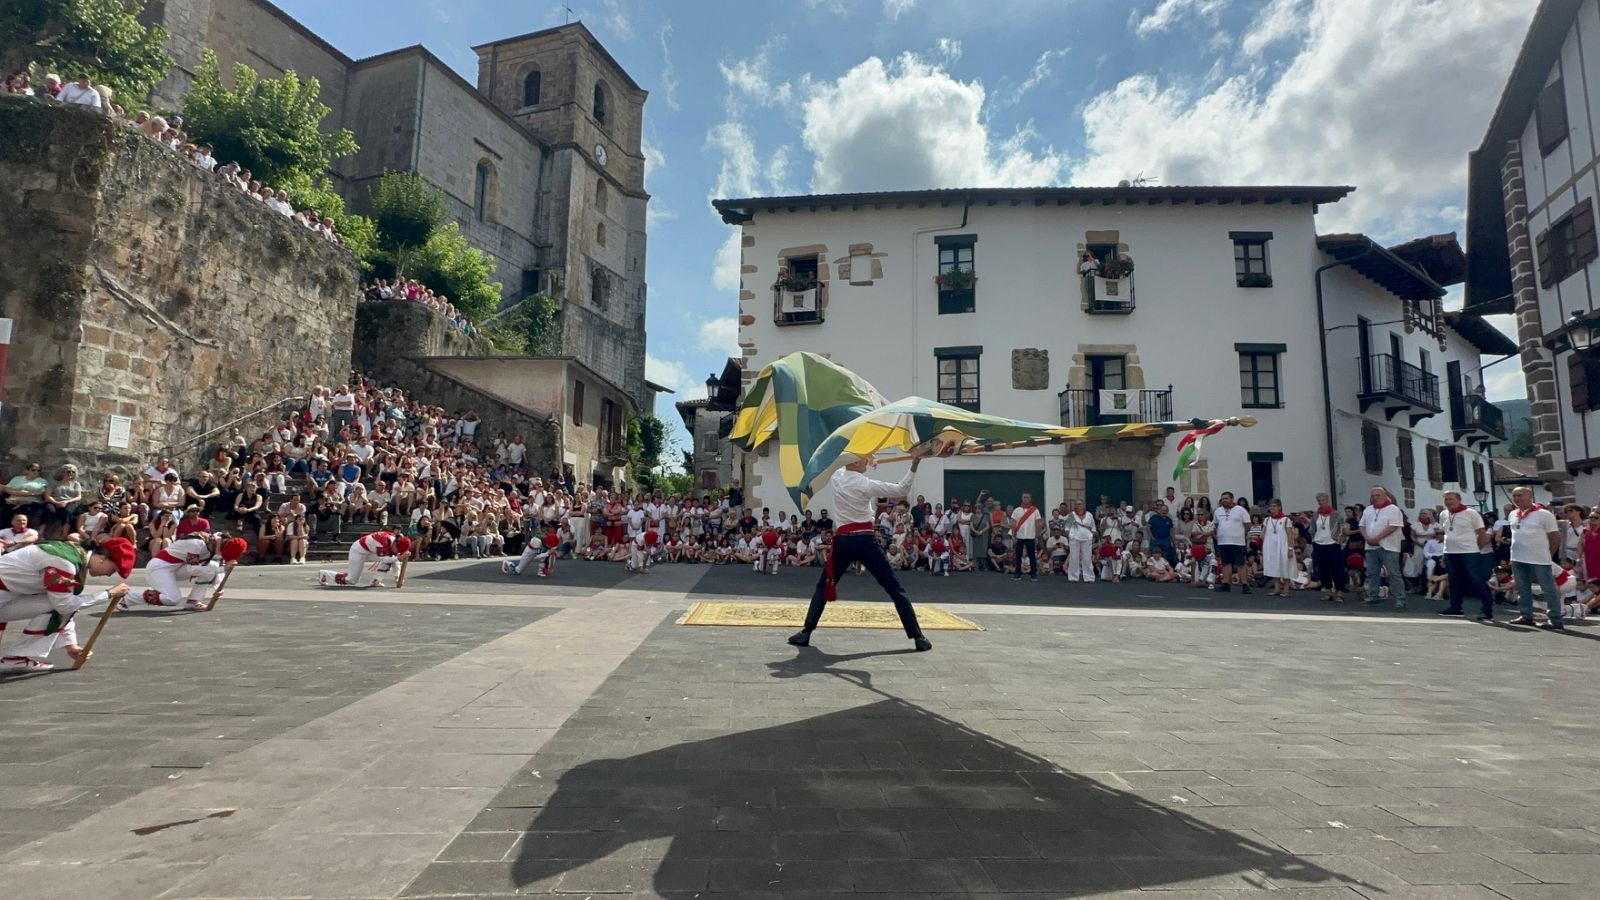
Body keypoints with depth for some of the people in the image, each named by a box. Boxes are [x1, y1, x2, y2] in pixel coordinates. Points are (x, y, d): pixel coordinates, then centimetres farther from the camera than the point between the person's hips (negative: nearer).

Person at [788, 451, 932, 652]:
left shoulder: (837, 477, 5)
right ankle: (918, 637, 2)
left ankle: (805, 633, 11)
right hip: (865, 540, -3)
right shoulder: (866, 484, -8)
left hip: (843, 540, 3)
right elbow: (901, 490, -7)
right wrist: (914, 465, -10)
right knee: (895, 589, 3)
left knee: (824, 586, 18)